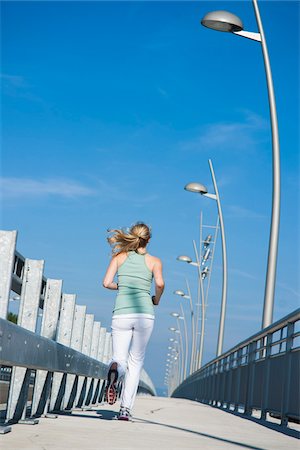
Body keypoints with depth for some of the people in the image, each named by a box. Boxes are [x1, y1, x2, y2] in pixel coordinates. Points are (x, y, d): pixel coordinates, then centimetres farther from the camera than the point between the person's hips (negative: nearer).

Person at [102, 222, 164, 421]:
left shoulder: (120, 256, 11)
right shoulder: (154, 261, 8)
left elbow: (107, 283, 2)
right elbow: (160, 283, -10)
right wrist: (156, 299, 10)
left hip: (121, 313, 0)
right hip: (145, 314, 0)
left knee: (120, 358, 5)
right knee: (135, 362, 12)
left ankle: (115, 370, -33)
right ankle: (126, 409, 6)